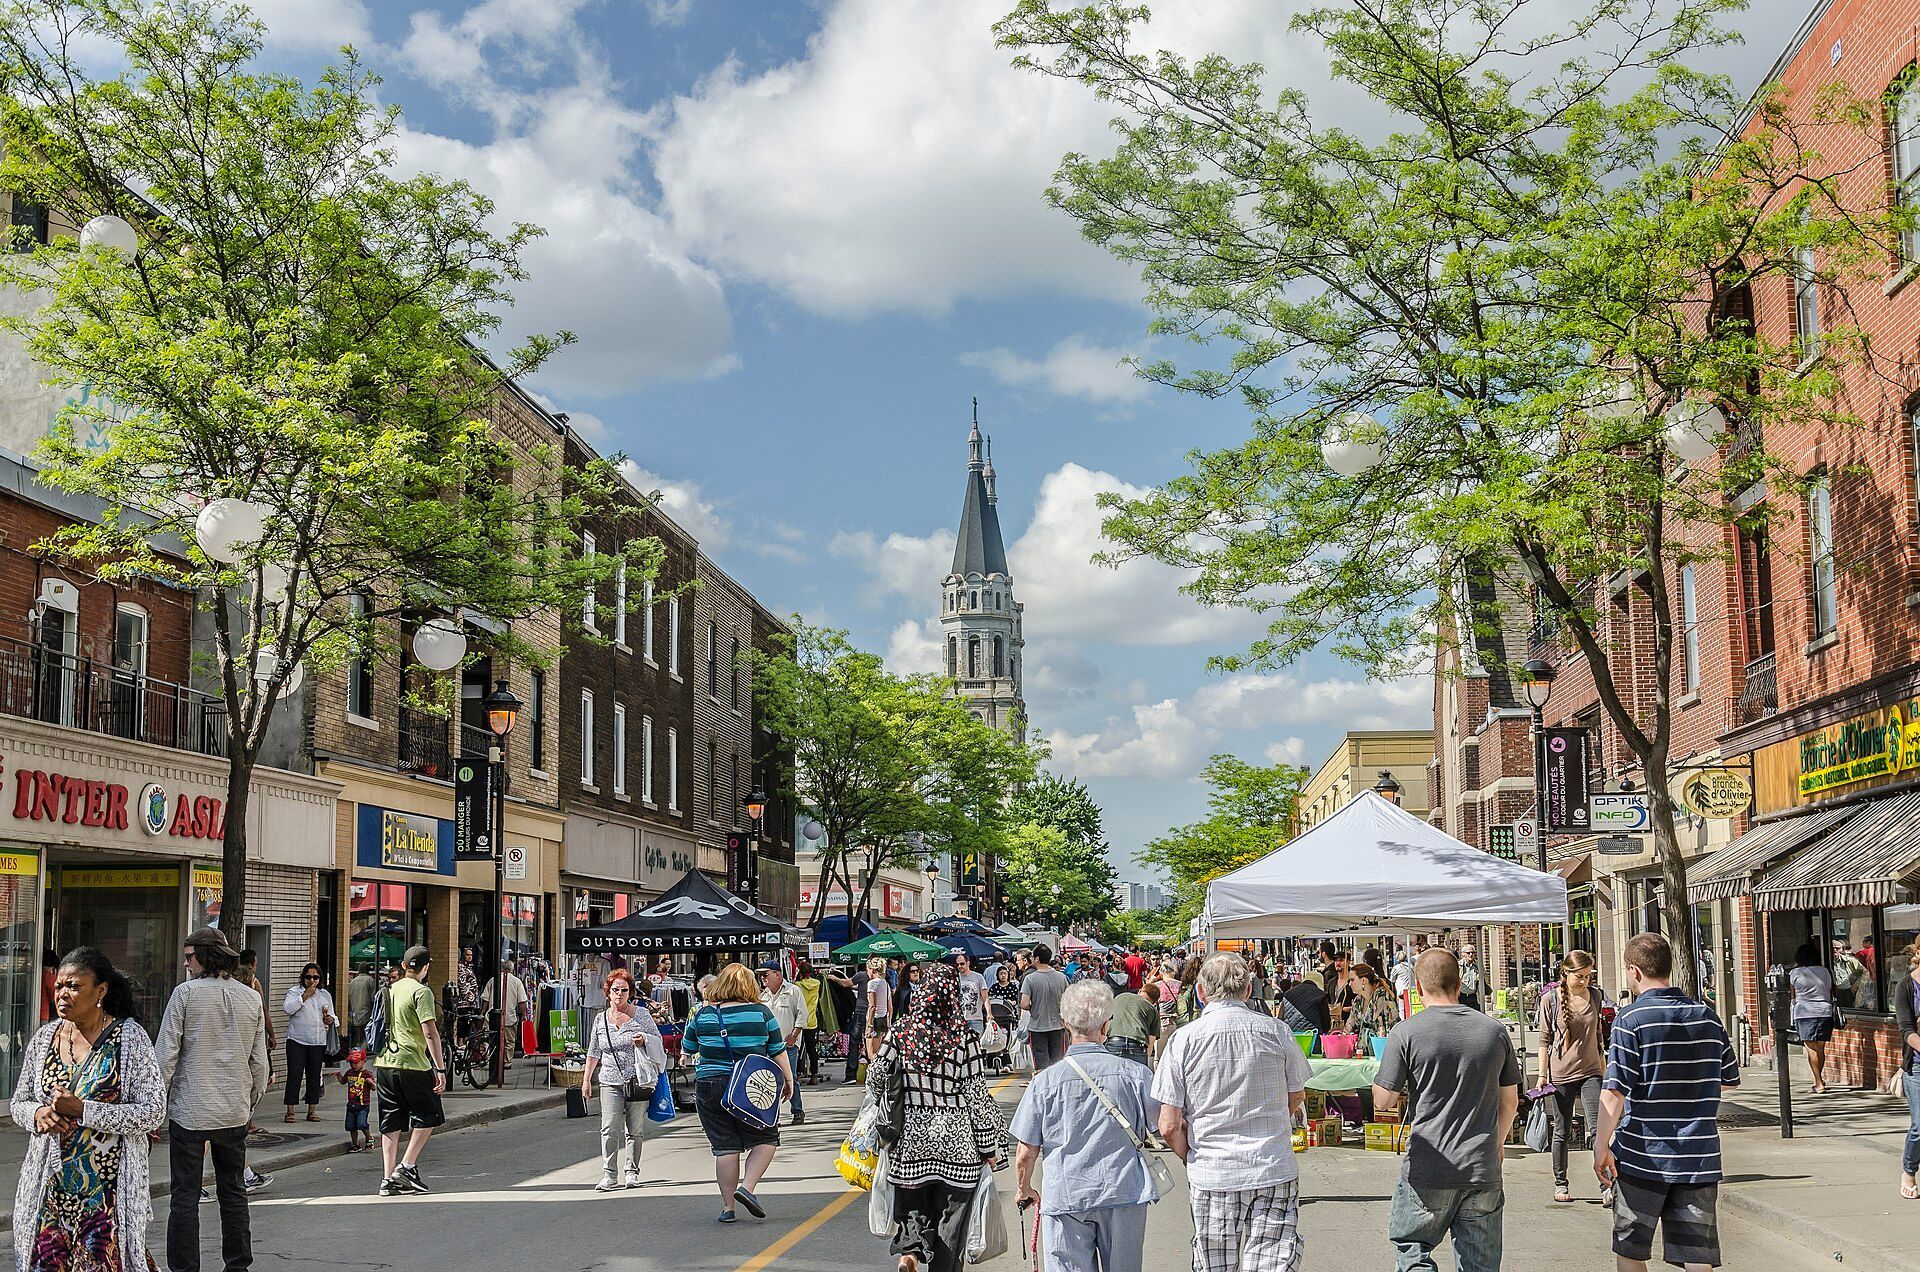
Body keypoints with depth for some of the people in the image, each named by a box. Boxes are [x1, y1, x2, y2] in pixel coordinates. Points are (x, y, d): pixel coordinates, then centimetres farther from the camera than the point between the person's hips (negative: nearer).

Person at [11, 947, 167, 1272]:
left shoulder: (129, 1038, -6)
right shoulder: (45, 1037, 7)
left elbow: (154, 1112, -10)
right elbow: (18, 1103, 15)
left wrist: (82, 1110, -18)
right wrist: (38, 1113, -9)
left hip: (107, 1188, -4)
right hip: (50, 1184, 4)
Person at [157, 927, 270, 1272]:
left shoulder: (186, 993, -8)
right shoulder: (251, 998, 4)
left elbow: (166, 1054, -9)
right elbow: (259, 1061, 8)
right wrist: (251, 1101, 21)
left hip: (189, 1110, -4)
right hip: (234, 1111, 4)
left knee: (185, 1197, 2)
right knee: (233, 1192, 14)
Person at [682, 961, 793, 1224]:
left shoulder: (704, 1014, 2)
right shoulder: (760, 1012, -3)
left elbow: (687, 1048, 15)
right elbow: (778, 1050, 1)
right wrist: (788, 1078, 13)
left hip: (709, 1085, 2)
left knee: (725, 1147, 6)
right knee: (766, 1138, 11)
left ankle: (728, 1207, 8)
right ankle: (747, 1187, -7)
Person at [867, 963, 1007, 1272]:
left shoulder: (900, 1032, -6)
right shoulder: (964, 1038, -11)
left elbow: (875, 1077, 1)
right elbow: (977, 1094, -7)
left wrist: (883, 1108, 23)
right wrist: (989, 1147, 1)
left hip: (910, 1137, 2)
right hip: (956, 1141, -1)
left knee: (912, 1204, 17)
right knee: (951, 1213, 10)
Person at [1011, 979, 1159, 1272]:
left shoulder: (1045, 1081, -6)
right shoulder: (1134, 1073, -4)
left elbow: (1025, 1153, -1)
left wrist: (1023, 1190, 17)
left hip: (1065, 1197, -1)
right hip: (1125, 1194, 1)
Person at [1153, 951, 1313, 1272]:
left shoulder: (1184, 1039, -6)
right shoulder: (1277, 1032, -2)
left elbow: (1169, 1127, -7)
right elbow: (1297, 1098, 14)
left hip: (1211, 1174, 0)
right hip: (1276, 1172, 0)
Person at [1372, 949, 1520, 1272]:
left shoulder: (1406, 1033, -8)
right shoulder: (1494, 1030, 4)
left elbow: (1381, 1102, -6)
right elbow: (1510, 1101, 13)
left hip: (1427, 1172, -3)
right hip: (1484, 1172, 3)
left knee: (1408, 1244, 16)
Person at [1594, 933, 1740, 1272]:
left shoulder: (1631, 1020, -11)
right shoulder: (1706, 1016, 5)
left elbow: (1614, 1091, -16)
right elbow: (1730, 1079, 16)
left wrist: (1602, 1145, -9)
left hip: (1642, 1156, -4)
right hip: (1699, 1157, 4)